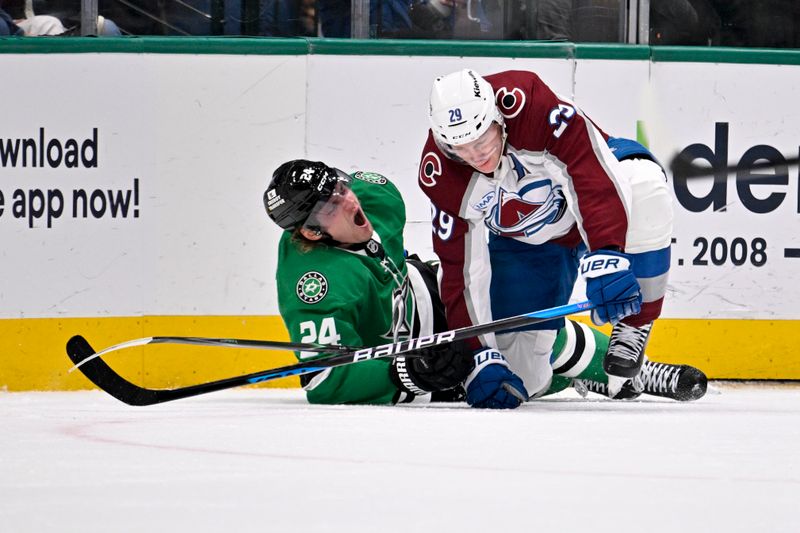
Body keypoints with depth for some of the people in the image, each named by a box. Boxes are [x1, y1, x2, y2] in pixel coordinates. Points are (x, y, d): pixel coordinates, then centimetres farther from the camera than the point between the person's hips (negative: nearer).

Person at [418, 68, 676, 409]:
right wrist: (481, 354, -27)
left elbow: (594, 176, -42)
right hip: (523, 239, 3)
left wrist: (605, 259, -54)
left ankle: (632, 330, -22)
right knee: (524, 377, -6)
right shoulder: (440, 175, -25)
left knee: (644, 186, -40)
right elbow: (460, 270, -20)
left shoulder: (530, 102, -37)